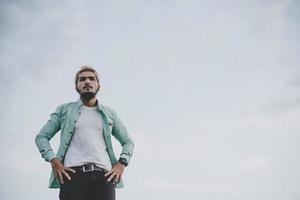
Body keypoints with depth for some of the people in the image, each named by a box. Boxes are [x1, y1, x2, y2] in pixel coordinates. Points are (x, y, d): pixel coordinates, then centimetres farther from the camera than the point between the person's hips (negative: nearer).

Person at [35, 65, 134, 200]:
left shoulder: (109, 113, 21)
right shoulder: (64, 110, 16)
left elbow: (128, 141, 26)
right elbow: (41, 136, 15)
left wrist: (122, 162, 7)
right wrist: (53, 160, -2)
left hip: (104, 176, 2)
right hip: (72, 174, -1)